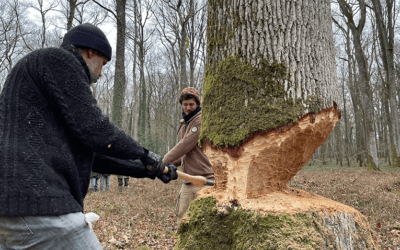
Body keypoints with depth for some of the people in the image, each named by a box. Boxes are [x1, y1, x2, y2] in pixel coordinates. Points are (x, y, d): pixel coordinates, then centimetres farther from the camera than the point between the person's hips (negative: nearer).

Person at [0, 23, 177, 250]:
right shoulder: (59, 60, -2)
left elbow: (92, 155, 24)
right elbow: (93, 128, -13)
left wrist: (146, 169, 25)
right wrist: (144, 154, 3)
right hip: (37, 201, -10)